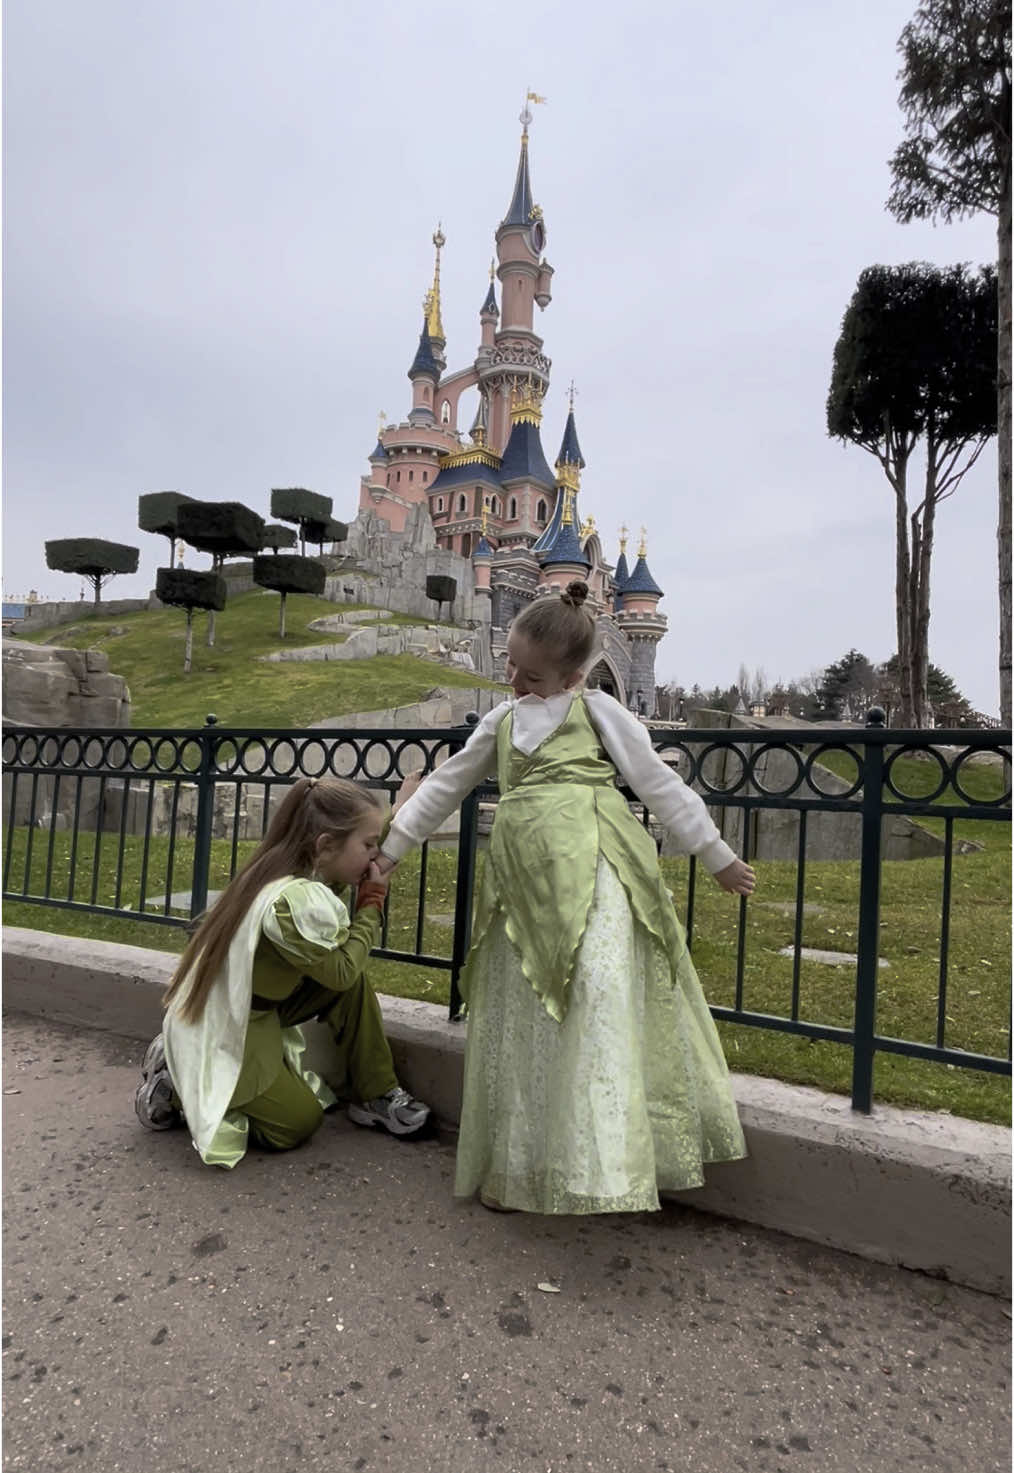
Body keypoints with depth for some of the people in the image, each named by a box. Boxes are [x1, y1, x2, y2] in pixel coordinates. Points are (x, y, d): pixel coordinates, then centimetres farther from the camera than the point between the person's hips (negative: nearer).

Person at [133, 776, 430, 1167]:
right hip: (218, 1035, -9)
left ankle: (376, 1094, 9)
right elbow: (341, 970, -21)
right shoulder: (295, 899, -33)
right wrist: (372, 903, -11)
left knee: (353, 982, -3)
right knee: (300, 1121, 3)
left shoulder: (282, 870, -6)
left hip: (244, 1011, 9)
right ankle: (177, 1089, 10)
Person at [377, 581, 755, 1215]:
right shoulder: (501, 722, 22)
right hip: (524, 875, 5)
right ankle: (514, 1166, 22)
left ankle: (606, 1165, -11)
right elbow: (446, 785, 27)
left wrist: (717, 856, 7)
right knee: (518, 1020, 8)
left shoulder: (597, 709, 7)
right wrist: (389, 848, 25)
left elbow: (658, 782, 7)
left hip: (589, 860, -5)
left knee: (599, 996, -18)